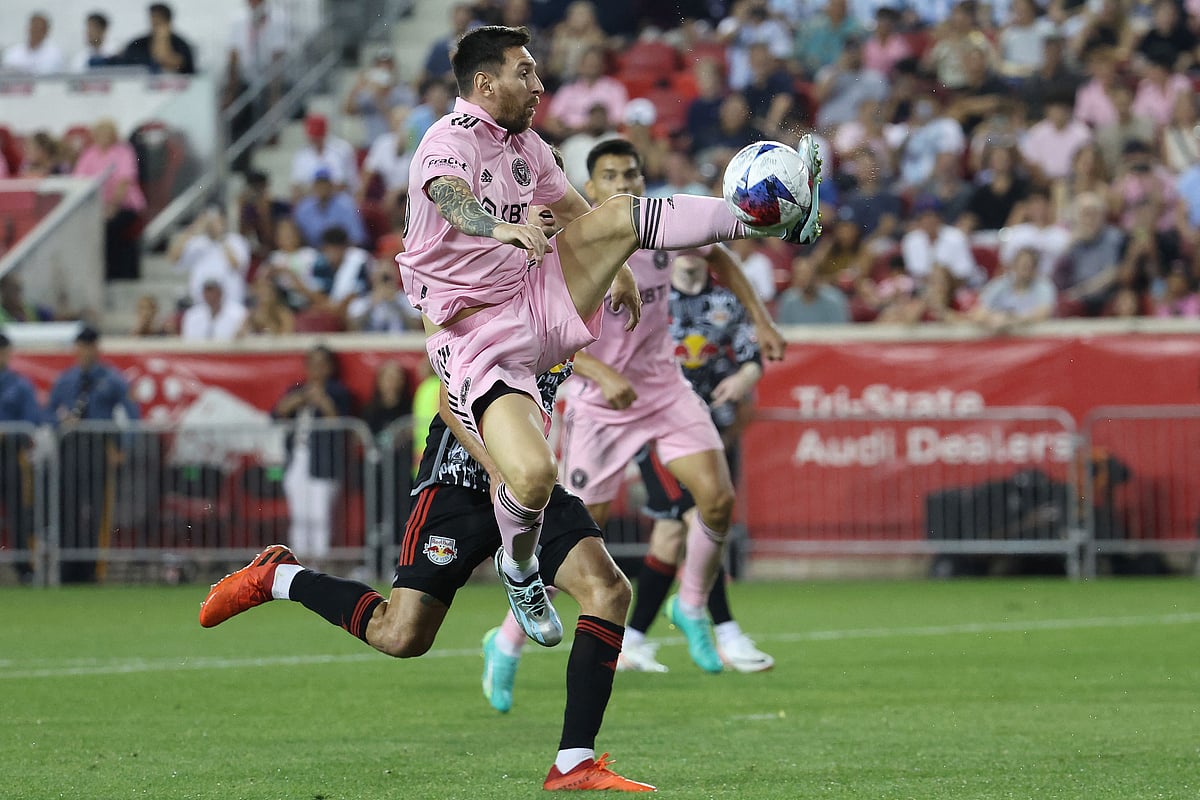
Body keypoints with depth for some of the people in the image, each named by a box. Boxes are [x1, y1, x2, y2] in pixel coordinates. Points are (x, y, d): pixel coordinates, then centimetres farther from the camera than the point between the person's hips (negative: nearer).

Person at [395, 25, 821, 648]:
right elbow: (451, 201, -39)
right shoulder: (451, 140, -15)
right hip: (476, 334, -7)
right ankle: (518, 568, 7)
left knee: (620, 213, -8)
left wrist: (616, 266, 34)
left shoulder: (524, 145, 11)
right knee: (533, 475, -24)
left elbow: (573, 210, 30)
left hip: (539, 301, 7)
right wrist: (502, 227, -59)